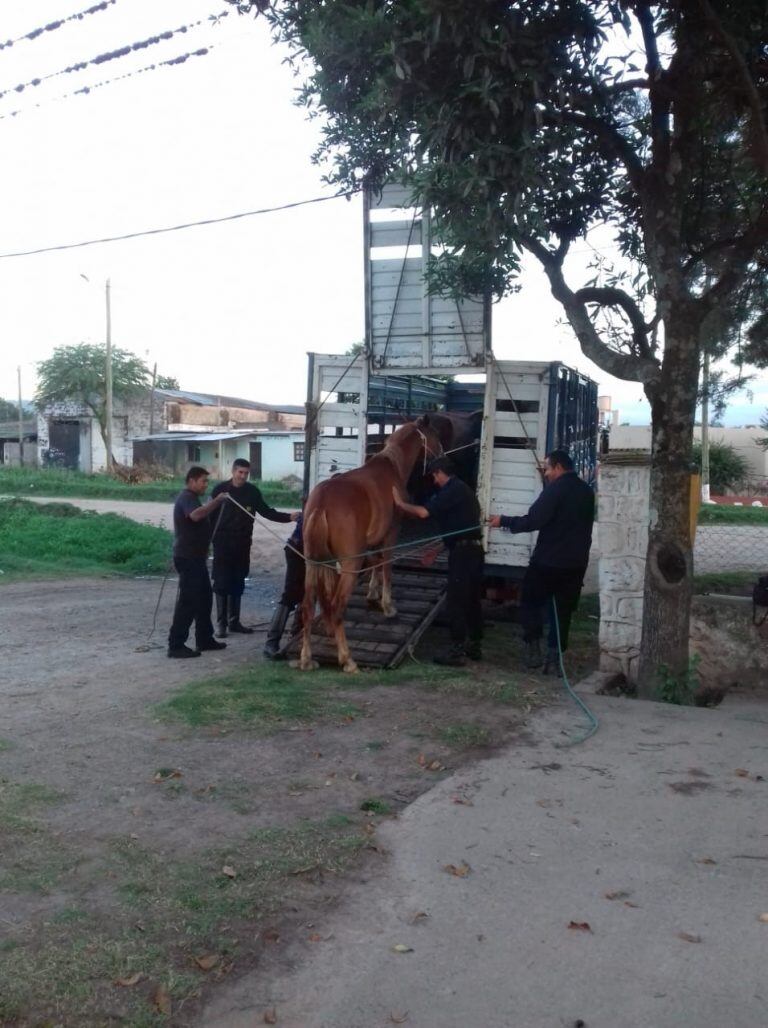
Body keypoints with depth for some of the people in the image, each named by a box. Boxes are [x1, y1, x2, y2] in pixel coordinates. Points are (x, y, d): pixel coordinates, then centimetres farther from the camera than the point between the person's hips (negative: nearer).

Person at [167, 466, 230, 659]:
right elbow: (196, 515, -37)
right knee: (188, 600, -10)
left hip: (195, 557, 11)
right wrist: (217, 501, -31)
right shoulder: (186, 497, -15)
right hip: (188, 558, -11)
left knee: (204, 598, 14)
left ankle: (205, 639, 22)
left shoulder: (191, 497, 19)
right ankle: (176, 645, -8)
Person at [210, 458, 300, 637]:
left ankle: (234, 621, 18)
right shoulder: (221, 489, -6)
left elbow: (266, 511, 7)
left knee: (238, 583, 10)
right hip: (223, 543, -3)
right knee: (222, 583, -2)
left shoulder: (252, 491, 2)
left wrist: (288, 517, -6)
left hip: (242, 544, 3)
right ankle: (221, 623, 5)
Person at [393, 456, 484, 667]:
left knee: (456, 601, -6)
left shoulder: (453, 490, -12)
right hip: (473, 549, 10)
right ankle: (474, 646, 21)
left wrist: (400, 503, -5)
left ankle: (457, 652, -5)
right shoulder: (461, 489, 20)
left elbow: (424, 512, -21)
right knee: (472, 600, 14)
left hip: (462, 551, -10)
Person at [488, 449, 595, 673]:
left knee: (530, 603, 11)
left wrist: (504, 521, -9)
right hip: (576, 563, 6)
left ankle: (533, 650, 6)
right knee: (562, 610, 10)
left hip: (548, 561, -6)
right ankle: (554, 658, 9)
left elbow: (533, 520, -19)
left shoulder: (555, 489, -13)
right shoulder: (587, 491, 12)